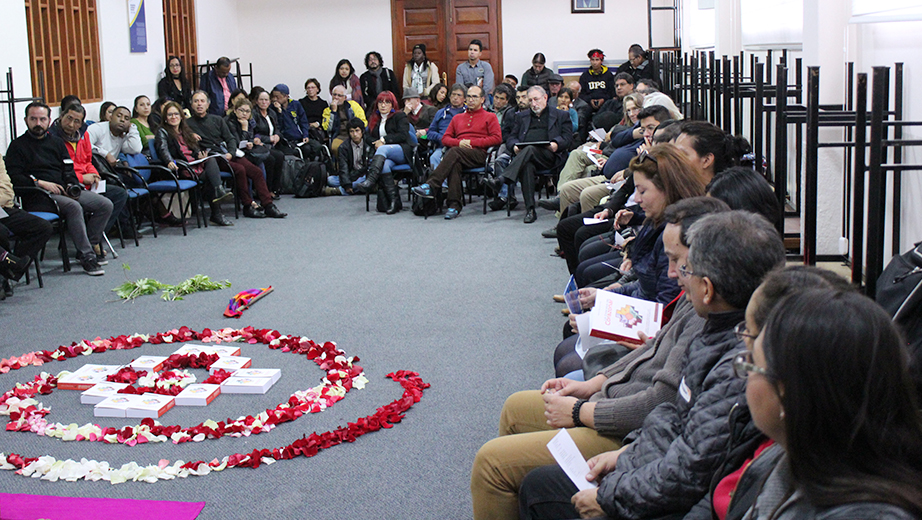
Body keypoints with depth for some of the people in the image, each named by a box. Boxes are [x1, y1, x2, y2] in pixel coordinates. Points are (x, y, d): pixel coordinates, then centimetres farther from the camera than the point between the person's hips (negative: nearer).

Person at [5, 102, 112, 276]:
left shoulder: (57, 143, 24)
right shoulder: (17, 146, 7)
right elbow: (13, 177, -4)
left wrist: (72, 186, -3)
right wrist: (40, 183, -15)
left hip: (65, 191, 6)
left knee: (105, 205, -12)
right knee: (74, 207, -35)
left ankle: (89, 245, -10)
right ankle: (87, 256, -35)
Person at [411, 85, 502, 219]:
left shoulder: (490, 117, 17)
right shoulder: (457, 118, 31)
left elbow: (497, 138, 3)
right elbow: (445, 138, 23)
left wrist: (471, 142, -5)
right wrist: (459, 142, -1)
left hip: (478, 154, -3)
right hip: (458, 151, 3)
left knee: (454, 152, -35)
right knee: (454, 164, -36)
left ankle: (431, 186, -44)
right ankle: (454, 205, -43)